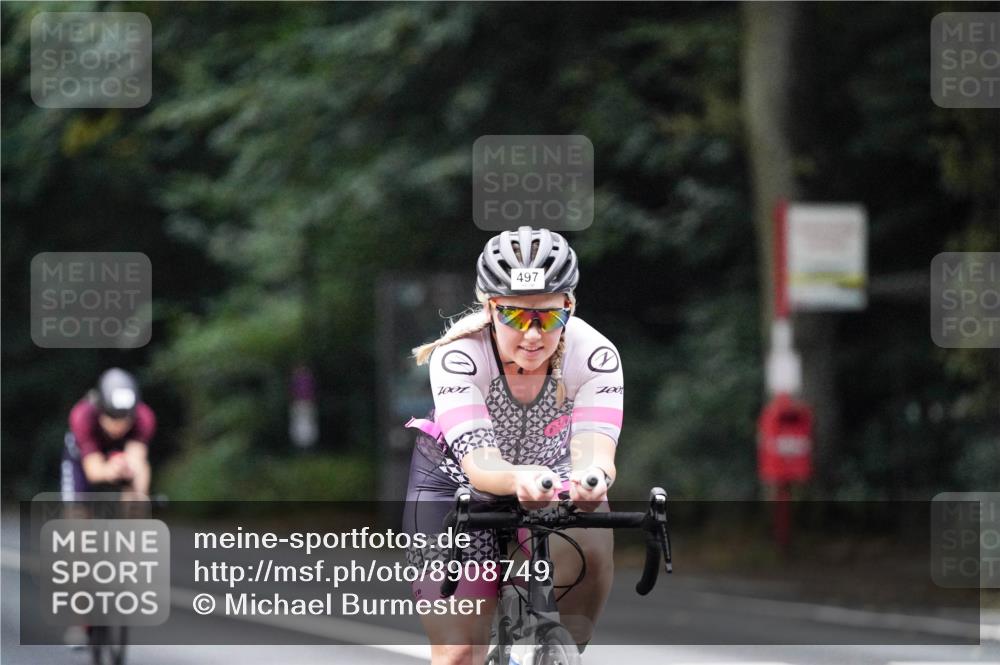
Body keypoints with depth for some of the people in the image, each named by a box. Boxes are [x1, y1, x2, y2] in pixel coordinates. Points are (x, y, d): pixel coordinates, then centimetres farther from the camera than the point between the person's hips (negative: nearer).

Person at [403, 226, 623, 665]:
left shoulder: (594, 355, -27)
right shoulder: (458, 357, -31)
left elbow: (594, 446, -40)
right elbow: (480, 462, -42)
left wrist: (592, 477, -65)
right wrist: (520, 480, -65)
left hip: (551, 473, 1)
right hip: (457, 481, -1)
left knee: (590, 542, -33)